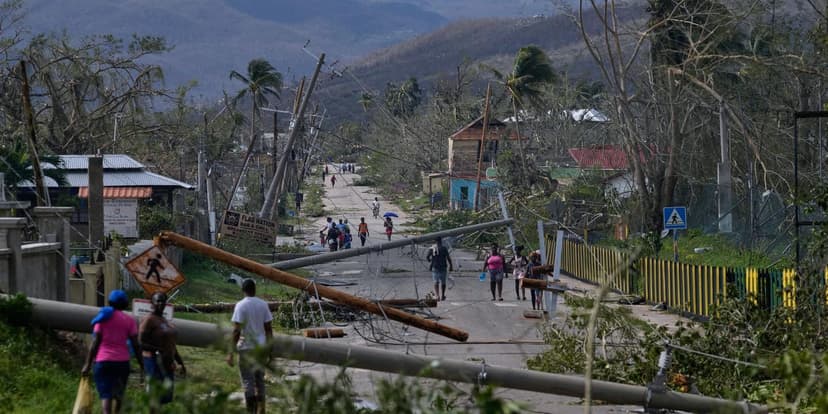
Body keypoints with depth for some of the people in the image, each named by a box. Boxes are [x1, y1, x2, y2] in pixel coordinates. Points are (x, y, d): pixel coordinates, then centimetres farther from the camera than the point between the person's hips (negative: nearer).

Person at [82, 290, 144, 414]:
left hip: (103, 361, -1)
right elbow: (136, 345, -2)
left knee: (105, 396, -6)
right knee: (118, 395, 20)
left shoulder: (103, 317, 2)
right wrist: (141, 365, 4)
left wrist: (88, 364, -1)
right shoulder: (129, 320, 3)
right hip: (122, 362, 1)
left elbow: (95, 342, -3)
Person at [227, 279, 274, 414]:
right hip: (261, 347, 4)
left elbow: (236, 330, -16)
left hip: (246, 347, -4)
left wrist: (231, 352, -13)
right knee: (260, 379, 14)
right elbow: (268, 328, 5)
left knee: (248, 380, -1)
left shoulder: (241, 305, -11)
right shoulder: (263, 305, 3)